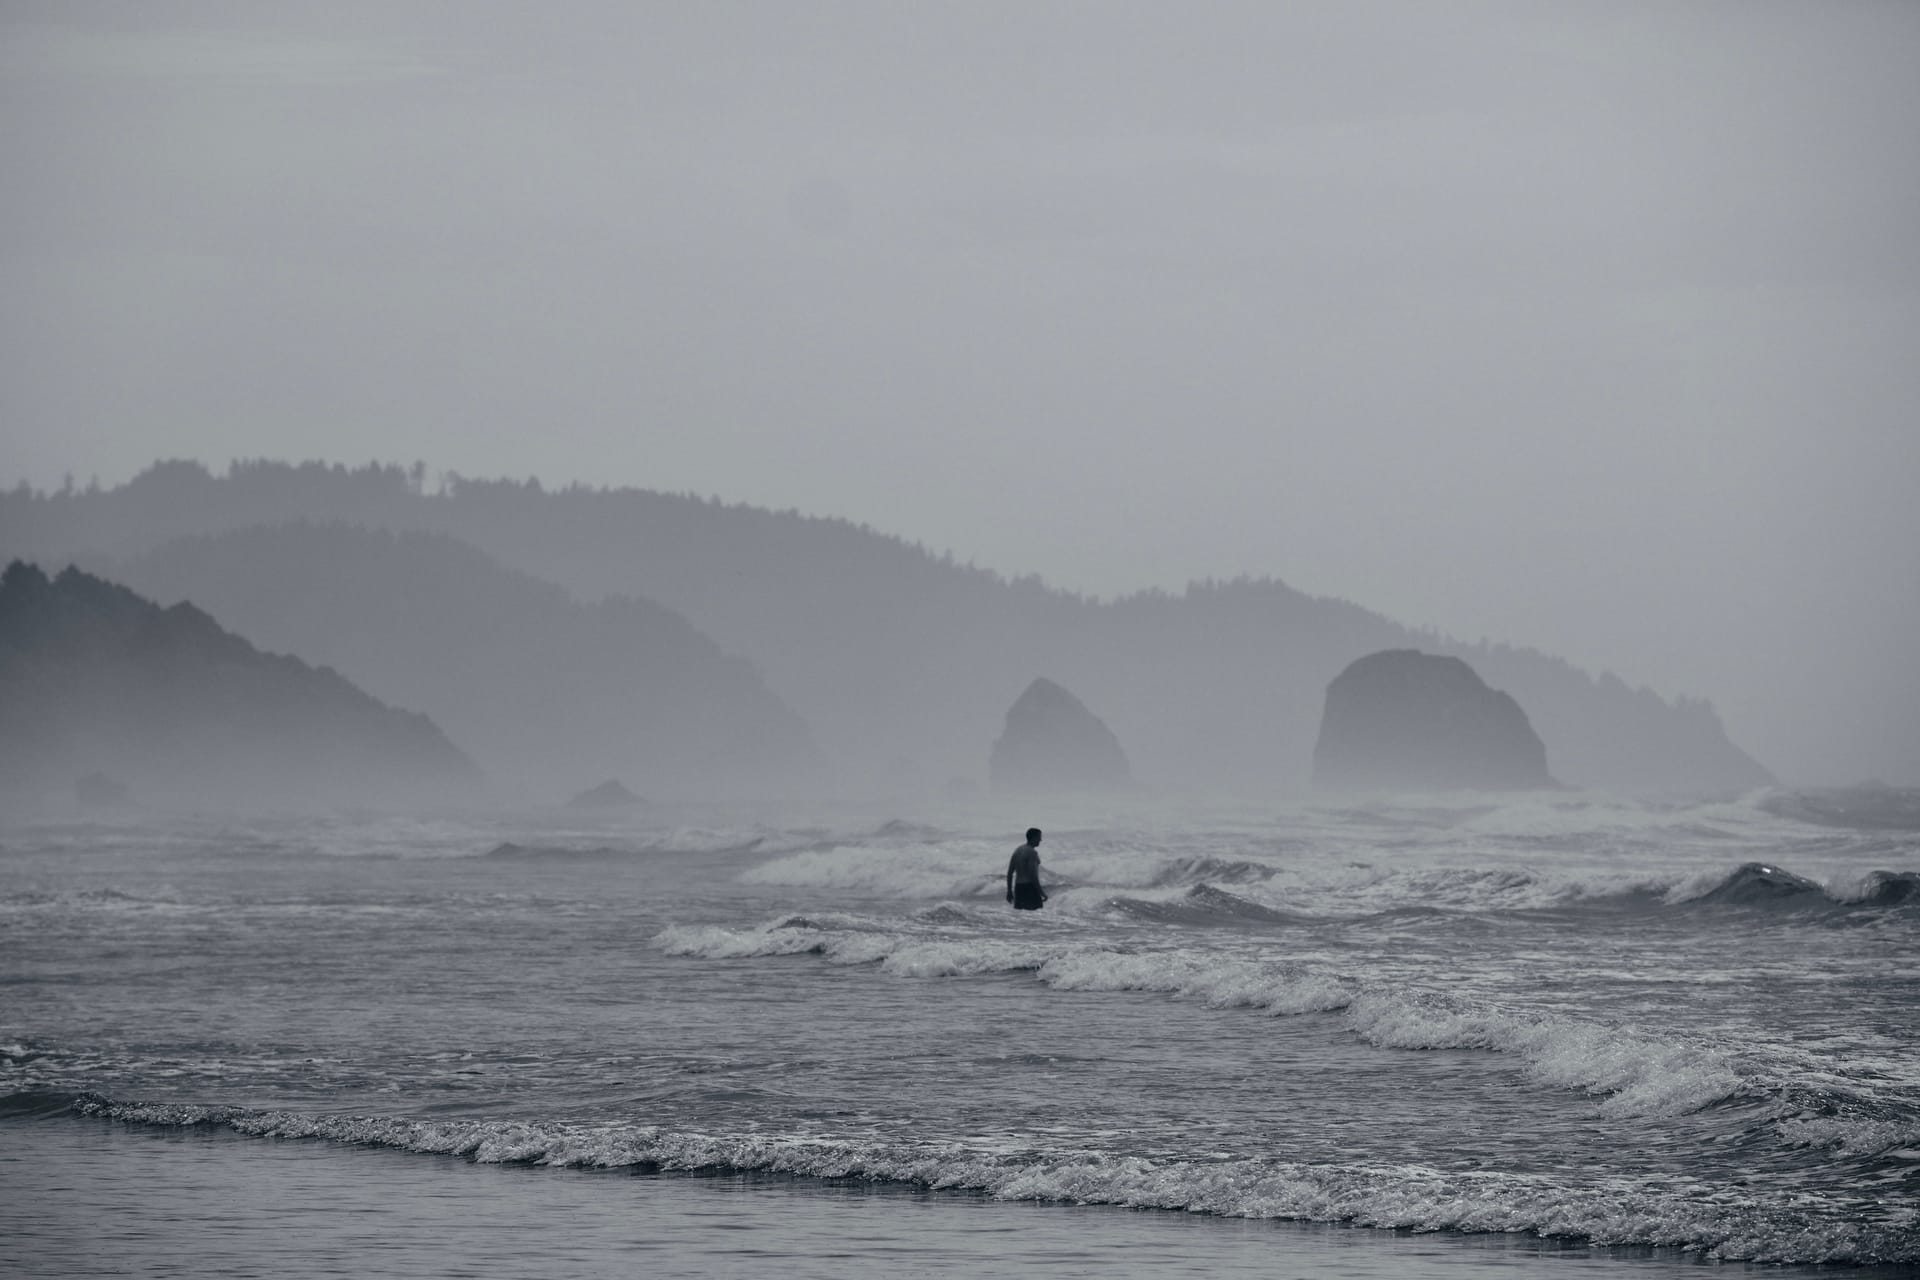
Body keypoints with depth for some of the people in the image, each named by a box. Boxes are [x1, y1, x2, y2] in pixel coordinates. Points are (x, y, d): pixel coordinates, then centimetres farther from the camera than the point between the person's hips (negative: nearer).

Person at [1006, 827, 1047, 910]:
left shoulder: (1018, 850, 12)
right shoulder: (1032, 853, -13)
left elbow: (1009, 872, 13)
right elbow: (1033, 874, -21)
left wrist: (1009, 891, 17)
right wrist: (1041, 892, -17)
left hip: (1019, 888, 8)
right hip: (1030, 888, -8)